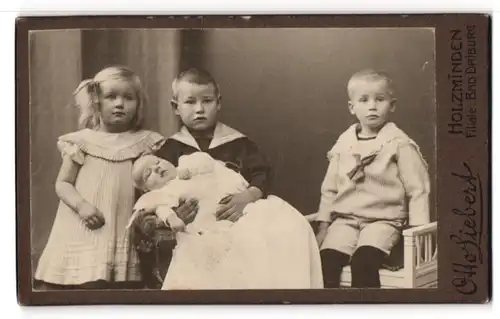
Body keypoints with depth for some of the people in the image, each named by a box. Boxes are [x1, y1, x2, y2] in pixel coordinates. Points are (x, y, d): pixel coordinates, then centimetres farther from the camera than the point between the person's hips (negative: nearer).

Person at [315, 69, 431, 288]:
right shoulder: (343, 143, 10)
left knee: (363, 261, -29)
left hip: (383, 220, -4)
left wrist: (418, 230, -10)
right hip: (345, 219, 4)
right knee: (326, 260, -20)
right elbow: (330, 188, 15)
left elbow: (418, 190, -3)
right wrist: (323, 226, 10)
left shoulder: (399, 143, -3)